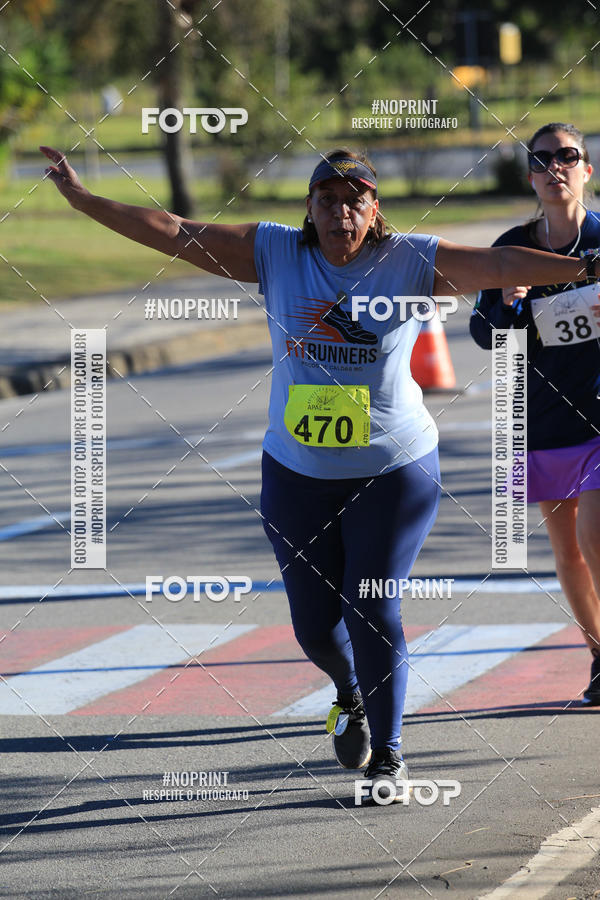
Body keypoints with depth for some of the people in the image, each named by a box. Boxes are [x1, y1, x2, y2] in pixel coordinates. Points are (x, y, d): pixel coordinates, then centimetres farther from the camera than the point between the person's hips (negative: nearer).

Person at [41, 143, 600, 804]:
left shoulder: (412, 262, -6)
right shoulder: (274, 254, -1)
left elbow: (501, 264, -15)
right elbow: (173, 233, 0)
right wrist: (81, 198, -3)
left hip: (393, 471, -3)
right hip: (297, 473, 3)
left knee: (372, 612, -8)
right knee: (314, 622, 7)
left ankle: (387, 756, 8)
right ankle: (351, 698, 41)